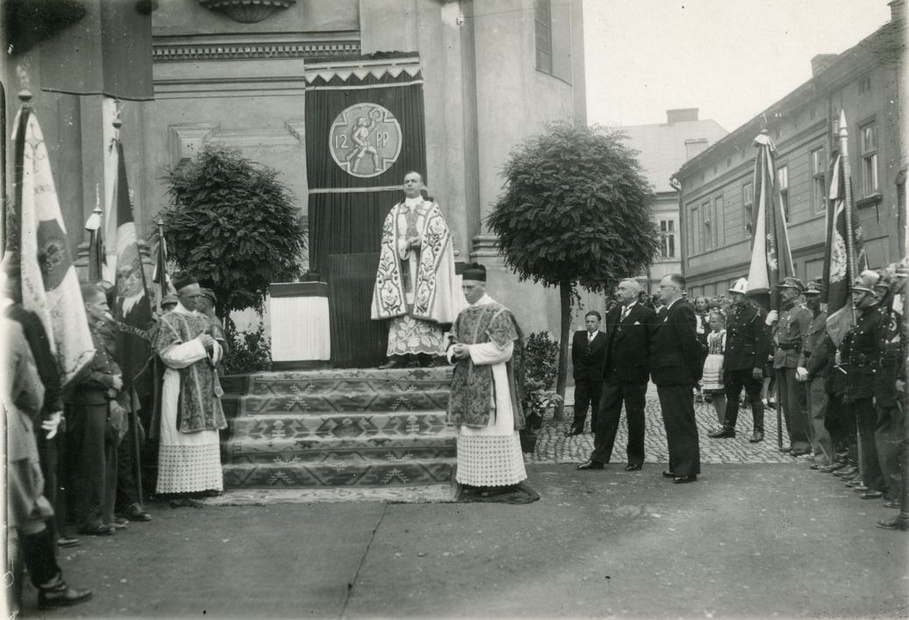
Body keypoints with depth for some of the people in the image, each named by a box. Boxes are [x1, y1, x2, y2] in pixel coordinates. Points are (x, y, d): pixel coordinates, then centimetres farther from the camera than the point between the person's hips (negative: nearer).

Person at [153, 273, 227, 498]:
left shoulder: (204, 320, 15)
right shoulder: (169, 321, -3)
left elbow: (217, 352, 18)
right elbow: (170, 355, -12)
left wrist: (212, 345, -5)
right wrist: (198, 345, -14)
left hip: (205, 385, 6)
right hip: (181, 385, -6)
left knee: (206, 434, 4)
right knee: (182, 435, -6)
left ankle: (205, 482, 8)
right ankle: (181, 485, -2)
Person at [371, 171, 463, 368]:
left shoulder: (432, 209, 10)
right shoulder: (394, 212, 16)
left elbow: (442, 236, 1)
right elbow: (387, 239, 9)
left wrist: (421, 242, -12)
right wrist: (405, 244, -9)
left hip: (424, 265, -2)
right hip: (401, 264, 2)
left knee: (424, 306, -9)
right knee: (400, 307, -7)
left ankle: (425, 353, -9)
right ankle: (400, 353, -11)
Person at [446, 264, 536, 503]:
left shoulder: (498, 313, -8)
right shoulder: (463, 315, 14)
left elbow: (503, 348, -14)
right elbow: (454, 342, 19)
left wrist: (470, 351, -17)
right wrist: (455, 352, -5)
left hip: (490, 382, -7)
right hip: (467, 382, 7)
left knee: (491, 428, -5)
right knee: (468, 429, 7)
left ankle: (496, 482, 2)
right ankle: (472, 481, 14)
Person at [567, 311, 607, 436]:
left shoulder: (605, 338, -6)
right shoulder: (578, 335, 5)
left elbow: (606, 359, -6)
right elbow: (574, 356, 10)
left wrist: (602, 373, -7)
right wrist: (577, 370, 8)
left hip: (598, 375, -2)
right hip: (581, 375, 3)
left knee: (597, 402, 7)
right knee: (580, 402, 3)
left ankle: (596, 427, 16)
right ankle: (577, 427, 7)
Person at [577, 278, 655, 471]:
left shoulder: (646, 315, -6)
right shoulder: (612, 314, 12)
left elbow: (653, 344, -7)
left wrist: (648, 369, -10)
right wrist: (606, 367, 7)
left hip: (634, 374, -5)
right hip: (612, 373, 6)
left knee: (635, 417, 6)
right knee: (605, 415, 6)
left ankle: (635, 459, 17)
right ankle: (599, 457, 11)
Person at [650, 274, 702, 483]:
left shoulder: (682, 310, -15)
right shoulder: (667, 311, 15)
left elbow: (690, 343, -20)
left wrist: (695, 374, -15)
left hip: (677, 378, -10)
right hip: (667, 378, 10)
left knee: (682, 423, -4)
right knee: (673, 423, 16)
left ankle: (688, 469, 3)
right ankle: (677, 466, 26)